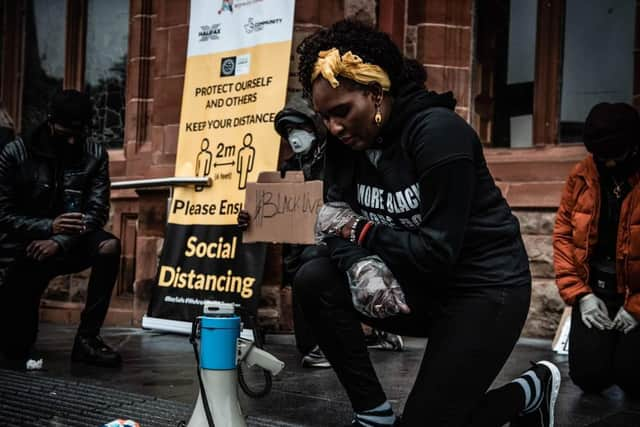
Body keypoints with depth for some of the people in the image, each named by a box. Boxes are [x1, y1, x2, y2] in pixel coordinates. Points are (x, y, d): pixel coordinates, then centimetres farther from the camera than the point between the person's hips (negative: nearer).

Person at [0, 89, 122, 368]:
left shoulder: (95, 156, -4)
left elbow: (96, 212, -11)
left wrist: (59, 242, -28)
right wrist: (49, 226, -29)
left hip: (66, 248, 2)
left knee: (109, 246, -31)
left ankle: (87, 338, -21)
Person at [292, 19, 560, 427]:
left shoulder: (438, 131, -22)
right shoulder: (346, 143, -1)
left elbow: (438, 251, -25)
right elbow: (337, 225, -6)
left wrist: (360, 230, -16)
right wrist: (360, 262, -28)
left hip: (483, 287, -7)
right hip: (418, 284, 7)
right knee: (315, 280, -15)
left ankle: (531, 390, 18)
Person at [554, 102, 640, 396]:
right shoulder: (581, 176, 0)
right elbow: (563, 235, 3)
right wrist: (580, 294, -7)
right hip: (594, 291, 3)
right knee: (588, 375, -10)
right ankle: (605, 341, 24)